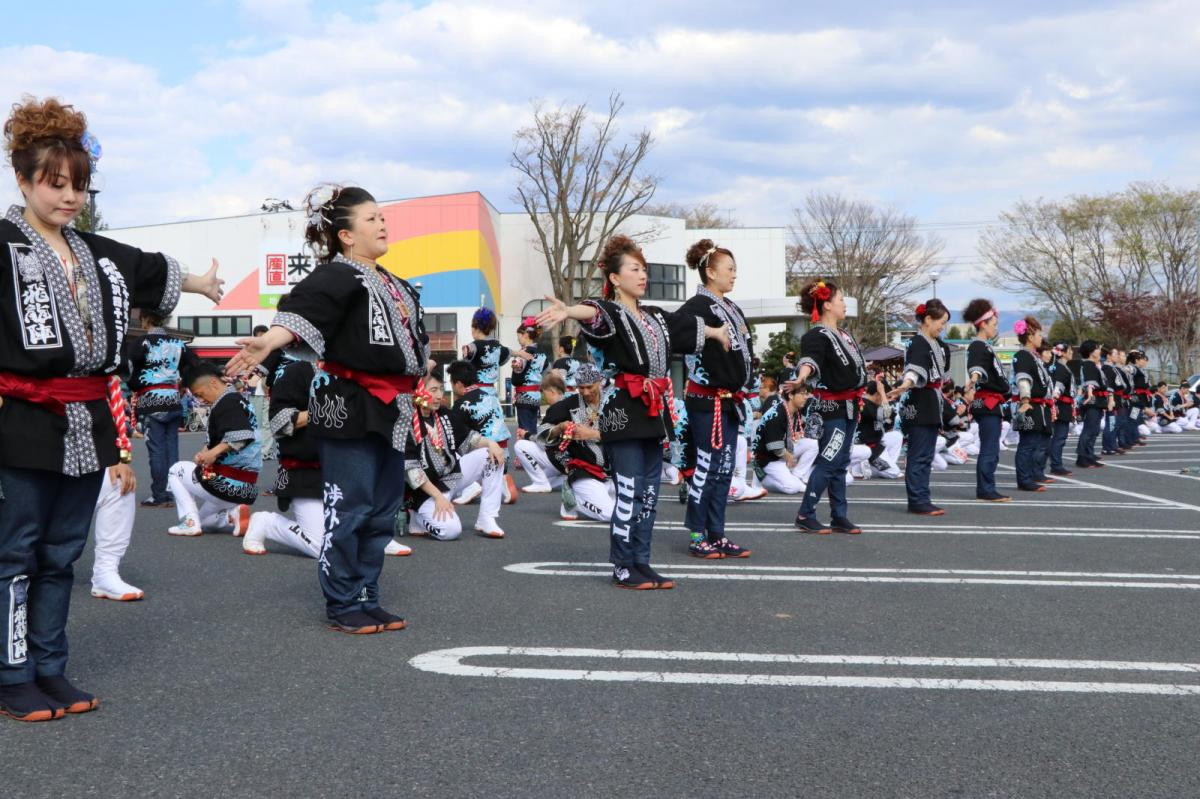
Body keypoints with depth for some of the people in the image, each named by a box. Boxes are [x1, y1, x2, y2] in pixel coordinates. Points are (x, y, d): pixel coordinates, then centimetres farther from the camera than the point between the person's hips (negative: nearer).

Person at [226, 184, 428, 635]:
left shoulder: (395, 285, 18)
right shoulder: (336, 277, -10)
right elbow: (301, 310, -30)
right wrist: (268, 341, -48)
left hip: (391, 410, 9)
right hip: (349, 406, -9)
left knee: (382, 513, 11)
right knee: (348, 510, -5)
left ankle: (366, 599, 21)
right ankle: (342, 607, 6)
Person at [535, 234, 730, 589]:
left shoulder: (656, 317, 18)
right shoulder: (610, 313, -6)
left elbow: (689, 326, 37)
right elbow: (594, 312, -30)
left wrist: (718, 332, 54)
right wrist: (568, 311, -53)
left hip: (654, 411, 8)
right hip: (623, 411, -8)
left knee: (649, 493, 9)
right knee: (630, 492, -8)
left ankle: (641, 563, 16)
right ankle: (623, 568, 1)